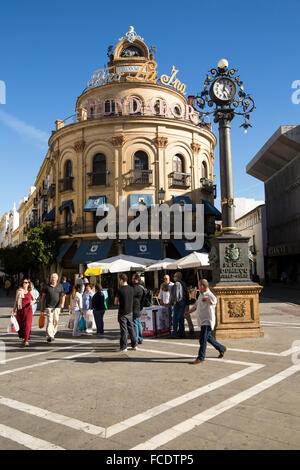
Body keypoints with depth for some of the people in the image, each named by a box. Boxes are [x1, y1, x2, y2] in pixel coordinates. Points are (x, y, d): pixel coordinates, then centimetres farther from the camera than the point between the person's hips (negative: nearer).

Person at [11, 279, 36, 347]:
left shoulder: (30, 292, 3)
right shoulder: (19, 291, 4)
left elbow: (34, 299, 15)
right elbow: (16, 301, 10)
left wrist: (32, 302, -9)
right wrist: (13, 310, 6)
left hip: (28, 309, -1)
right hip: (20, 309, 2)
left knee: (27, 325, -10)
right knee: (20, 325, 6)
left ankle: (26, 341, -6)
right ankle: (23, 339, 27)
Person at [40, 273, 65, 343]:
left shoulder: (60, 286, 8)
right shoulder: (47, 287, 4)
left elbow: (63, 296, 3)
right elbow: (43, 297, 8)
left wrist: (62, 304, -14)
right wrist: (42, 308, 6)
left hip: (57, 307, 2)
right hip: (49, 306, -2)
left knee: (56, 321, 5)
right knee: (49, 321, -12)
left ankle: (53, 334, 22)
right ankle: (49, 336, -17)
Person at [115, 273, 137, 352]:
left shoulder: (120, 289, -15)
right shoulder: (131, 289, 2)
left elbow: (116, 302, -6)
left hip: (122, 313, -5)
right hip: (130, 312, 5)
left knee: (124, 330, 0)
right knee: (131, 328, 13)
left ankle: (123, 347, 6)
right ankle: (134, 345, 18)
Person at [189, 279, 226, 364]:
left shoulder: (209, 295, -18)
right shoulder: (201, 295, 12)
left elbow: (214, 301, -44)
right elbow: (196, 305, 21)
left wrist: (205, 298, -33)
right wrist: (188, 312, 11)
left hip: (207, 321, -10)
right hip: (202, 321, 10)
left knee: (203, 340, -8)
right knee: (208, 338, 21)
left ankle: (201, 358, -1)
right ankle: (221, 349, 38)